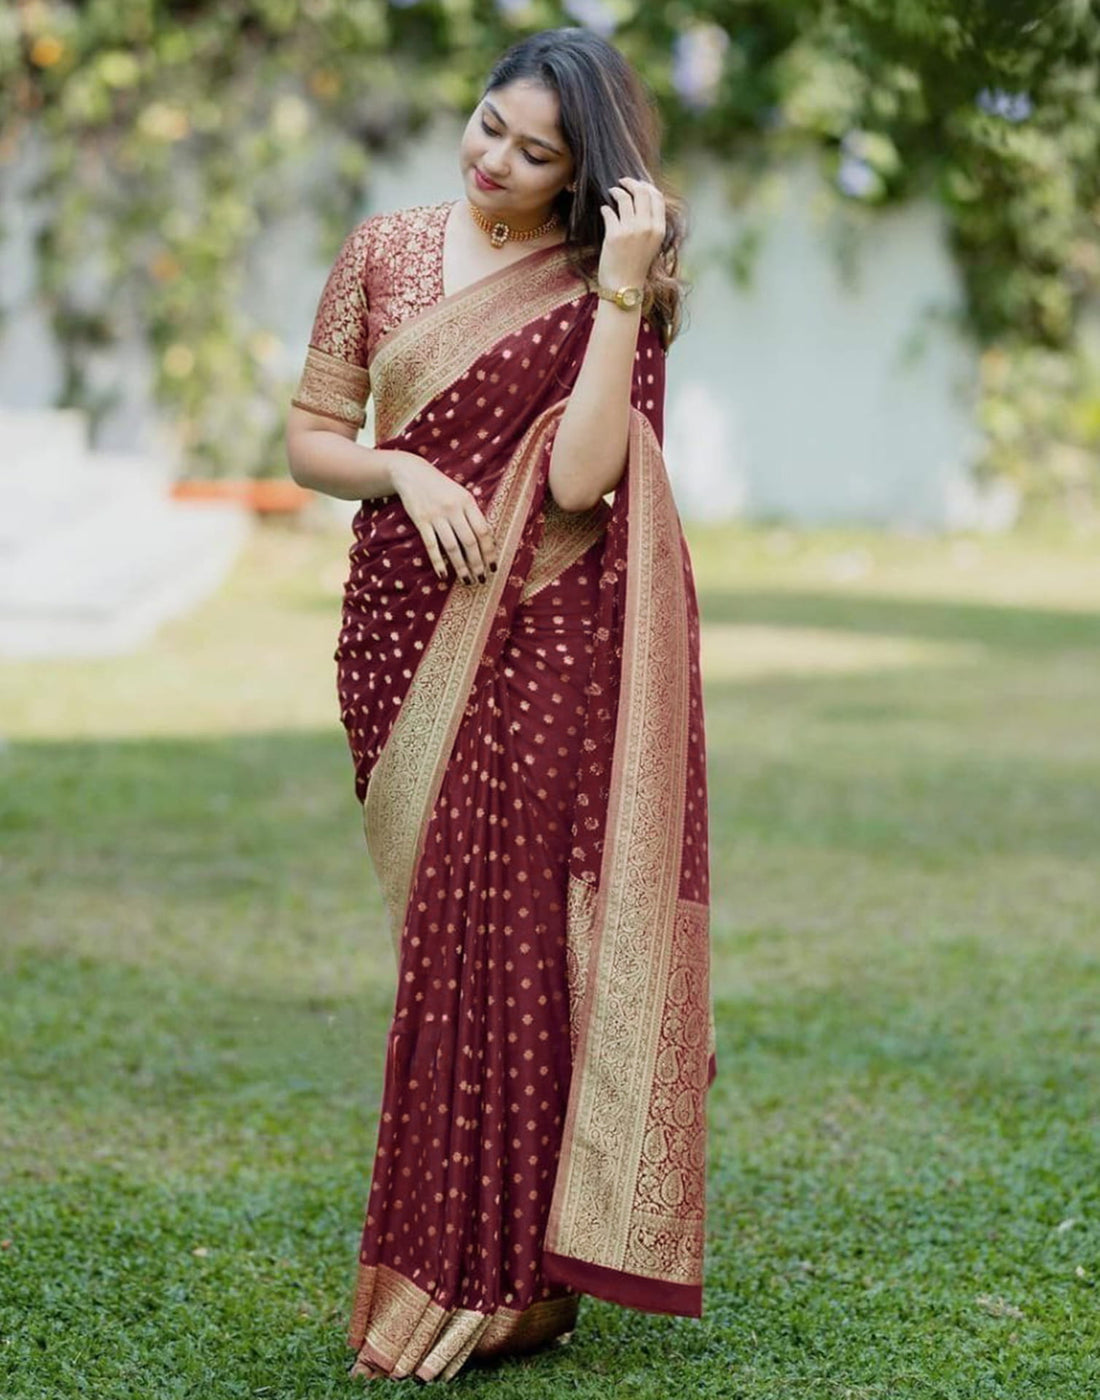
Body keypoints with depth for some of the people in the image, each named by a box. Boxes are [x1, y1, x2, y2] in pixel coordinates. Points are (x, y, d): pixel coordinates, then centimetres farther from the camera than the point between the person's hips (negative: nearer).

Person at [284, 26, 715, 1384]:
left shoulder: (609, 289, -1)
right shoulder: (386, 253, 8)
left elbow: (579, 482, -15)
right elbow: (310, 440, 10)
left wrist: (621, 292, -17)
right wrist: (405, 473, -10)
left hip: (542, 646, -3)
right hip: (403, 633, 3)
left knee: (506, 931, -7)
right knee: (444, 931, 9)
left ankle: (497, 1281, 2)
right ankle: (446, 1260, 19)